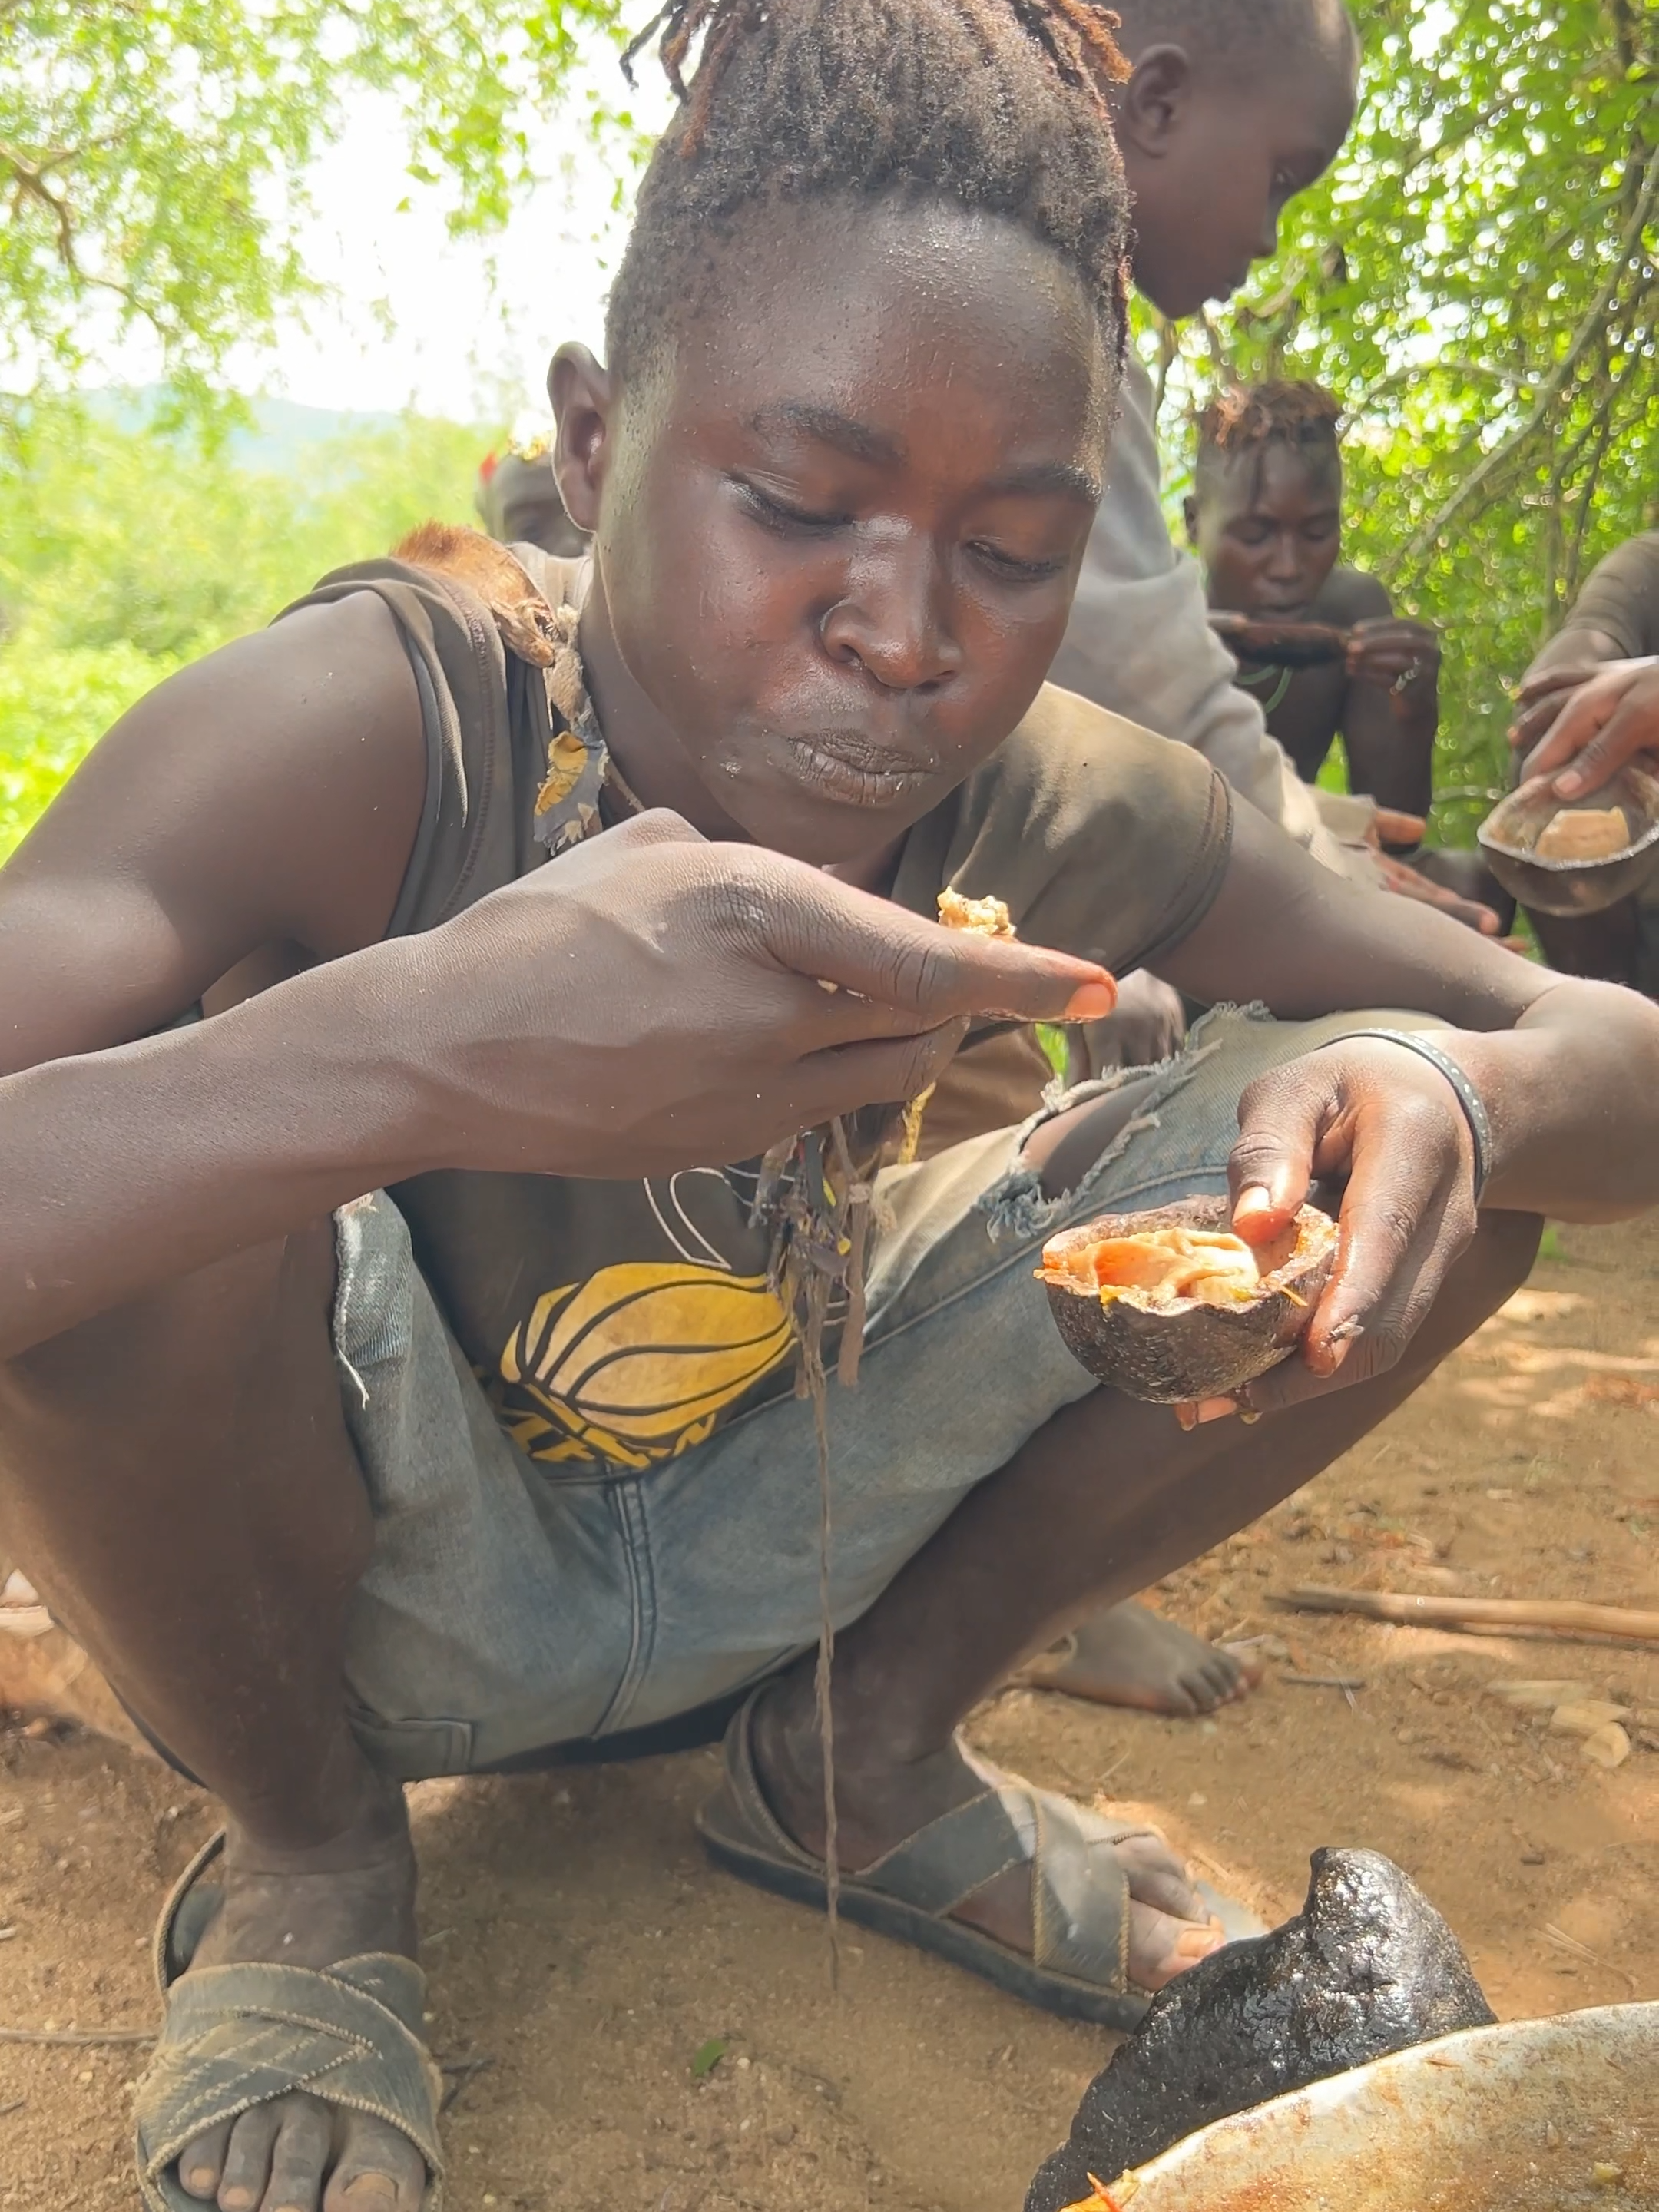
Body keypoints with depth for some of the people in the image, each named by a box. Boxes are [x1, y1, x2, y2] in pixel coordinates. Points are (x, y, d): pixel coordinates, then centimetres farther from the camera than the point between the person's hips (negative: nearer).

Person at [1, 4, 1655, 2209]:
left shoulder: (1067, 817, -17)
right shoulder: (371, 739, -28)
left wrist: (1458, 1098, -33)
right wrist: (423, 1048, -55)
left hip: (753, 1566, 3)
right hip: (357, 1589, -2)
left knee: (1383, 1120, -10)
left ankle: (868, 1751, 7)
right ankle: (308, 1857, -3)